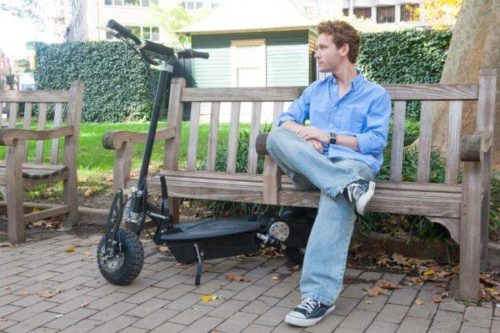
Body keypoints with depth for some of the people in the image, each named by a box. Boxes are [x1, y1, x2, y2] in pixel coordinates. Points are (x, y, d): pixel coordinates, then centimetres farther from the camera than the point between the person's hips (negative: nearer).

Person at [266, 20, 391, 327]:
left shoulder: (376, 94, 10)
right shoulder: (316, 89, 23)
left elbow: (376, 141, -2)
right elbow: (286, 118, 14)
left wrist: (328, 136, -10)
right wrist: (304, 136, -9)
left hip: (353, 163, -4)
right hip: (313, 166, 4)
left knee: (337, 196, -40)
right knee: (277, 137, -27)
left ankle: (320, 295, -43)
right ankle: (350, 186, -36)